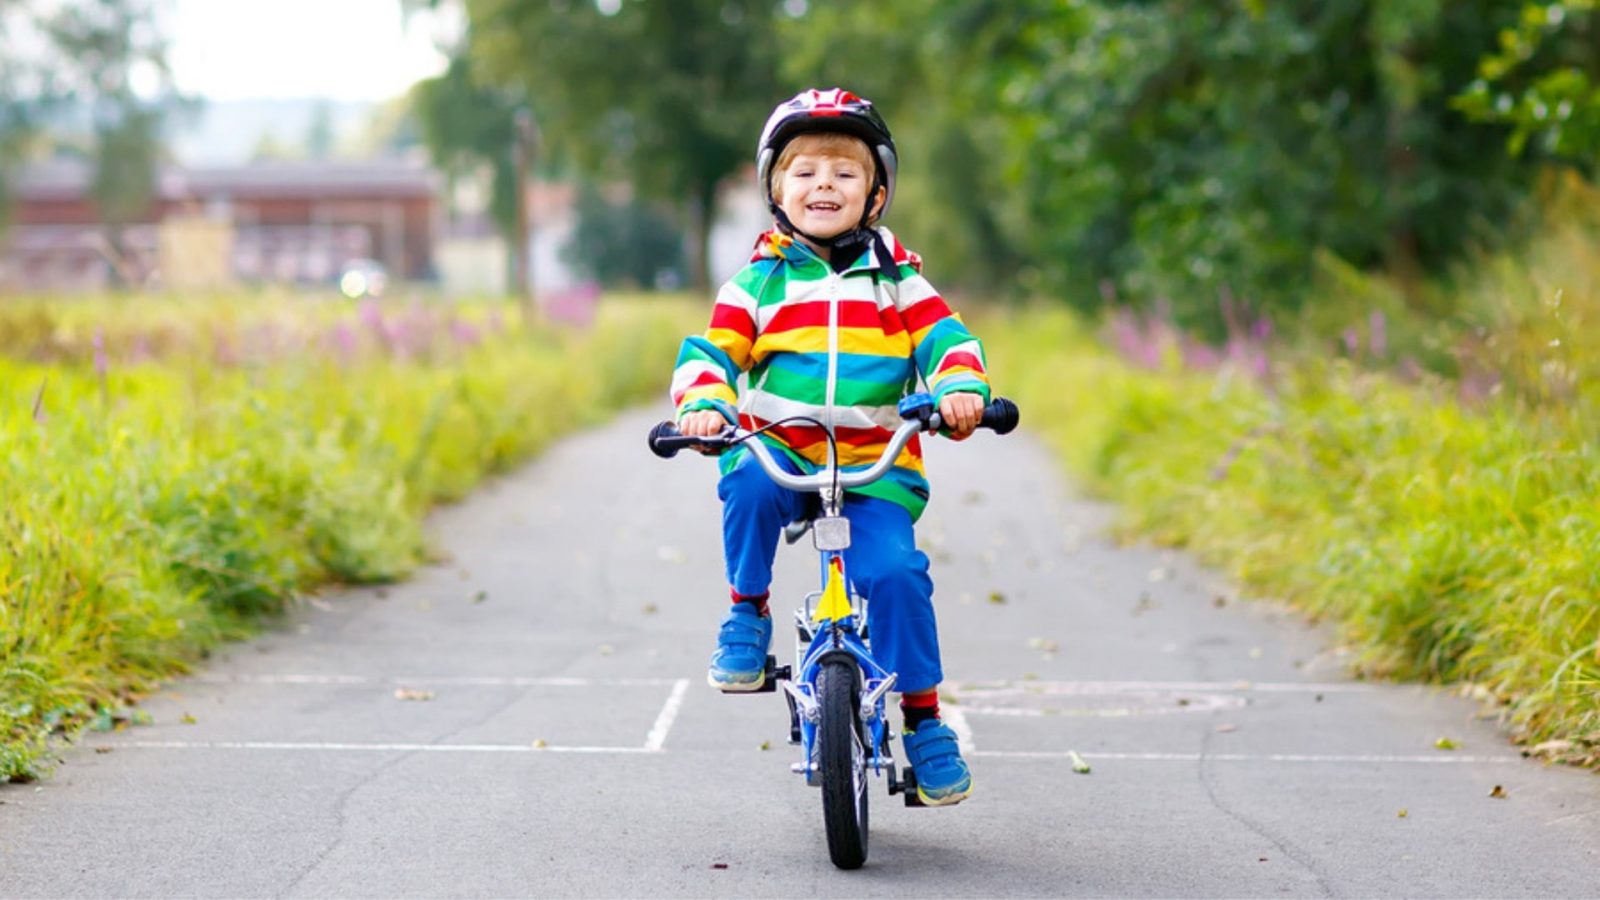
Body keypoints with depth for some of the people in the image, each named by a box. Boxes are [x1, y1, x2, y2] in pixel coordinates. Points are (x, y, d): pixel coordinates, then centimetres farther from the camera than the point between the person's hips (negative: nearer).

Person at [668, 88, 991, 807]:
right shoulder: (759, 281, 8)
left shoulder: (895, 279, 10)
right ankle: (747, 612, -8)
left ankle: (923, 716, -4)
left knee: (894, 568, -20)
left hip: (876, 467, 0)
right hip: (777, 450, 0)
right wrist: (703, 406, -21)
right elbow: (710, 351, 1)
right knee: (748, 486, -34)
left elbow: (945, 340, 3)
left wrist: (960, 388, -20)